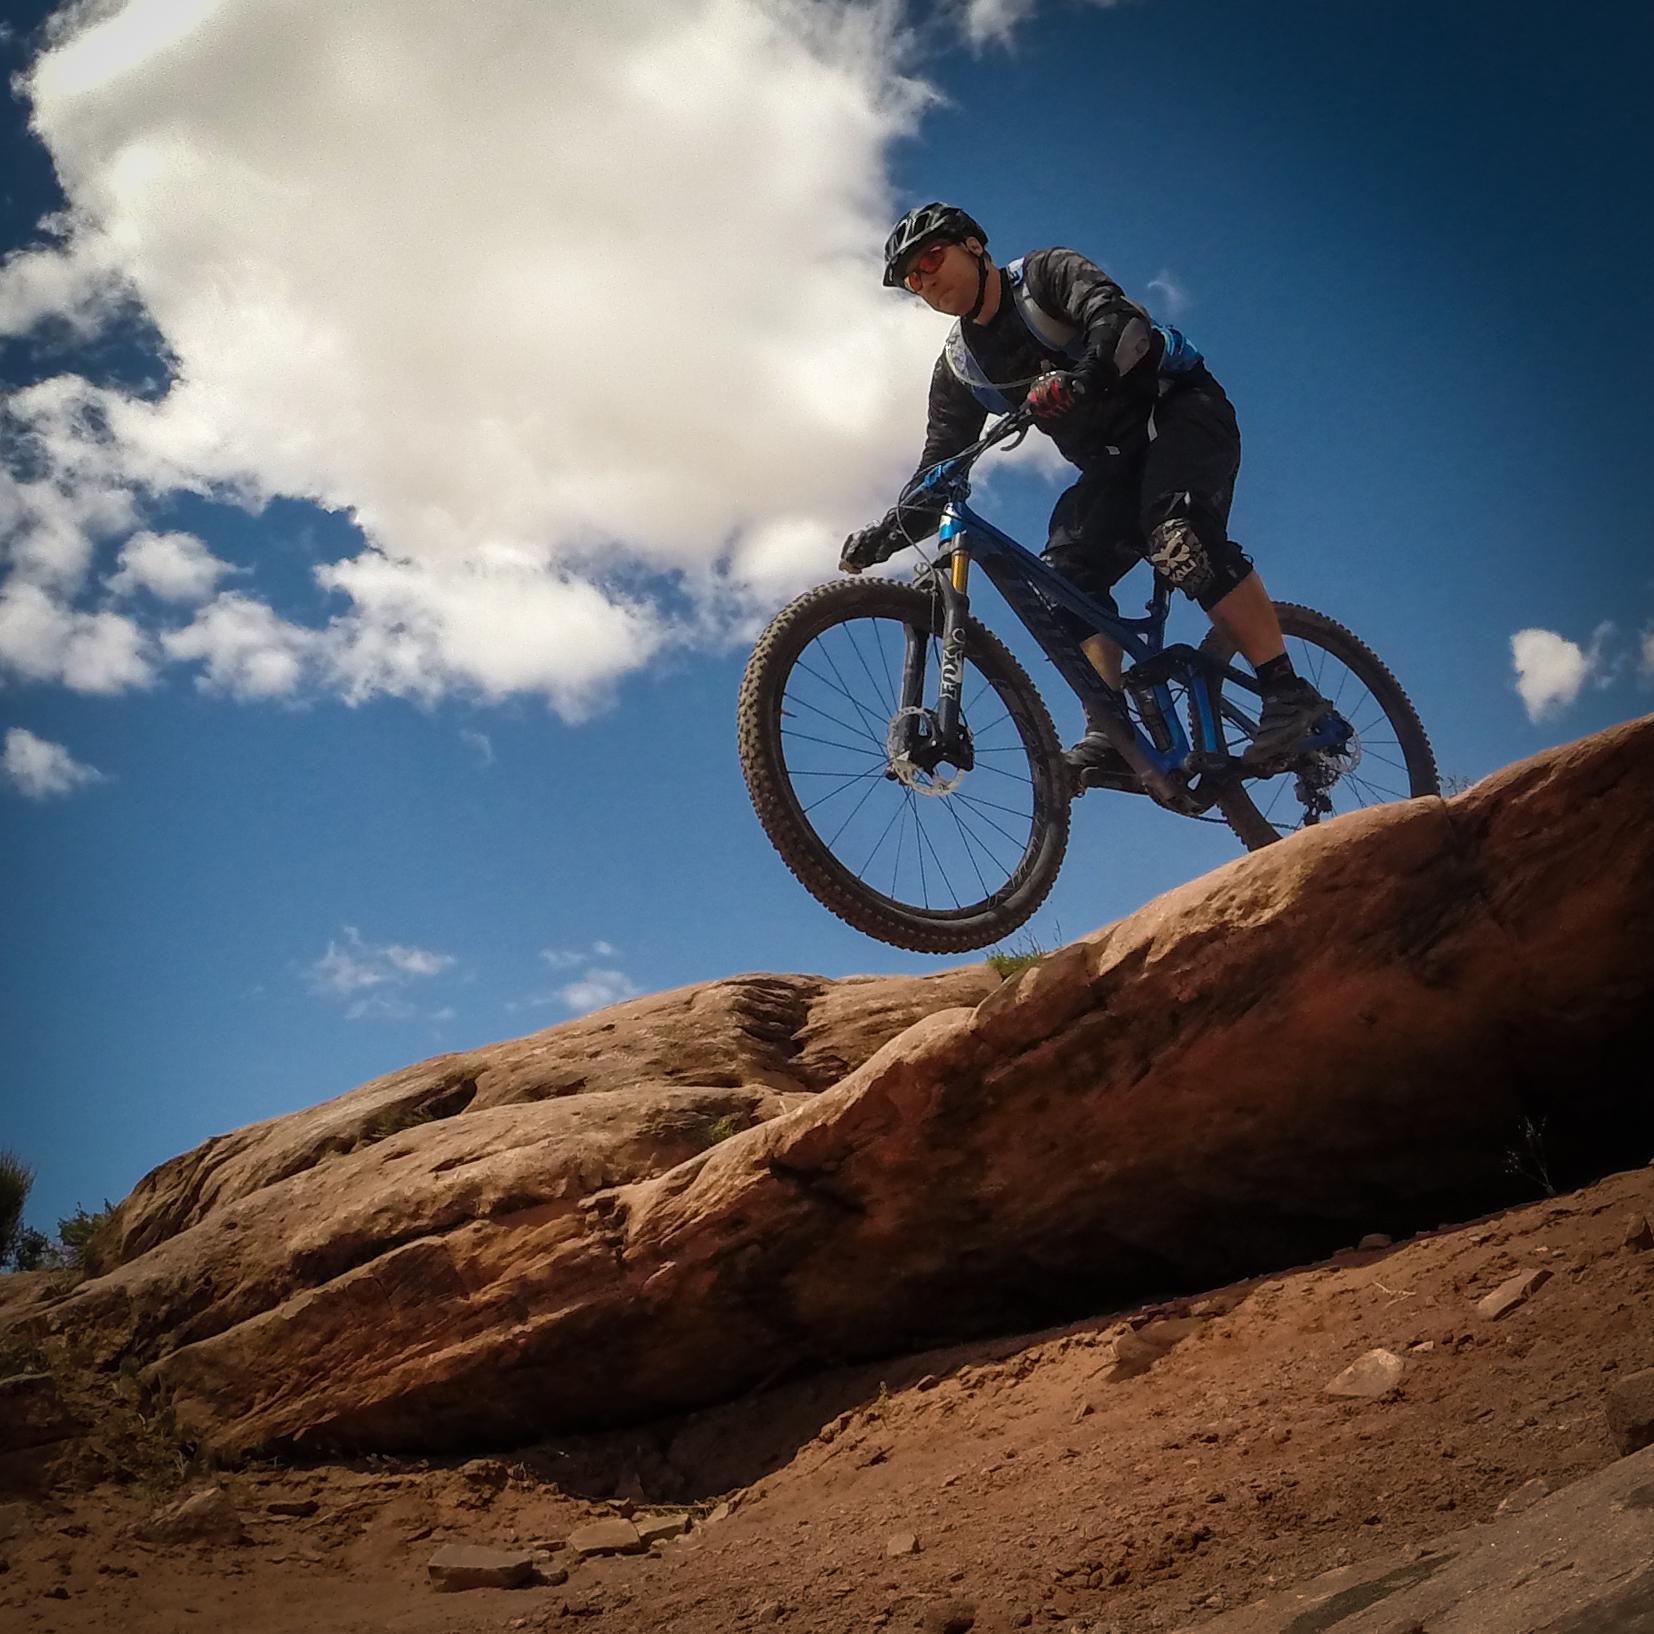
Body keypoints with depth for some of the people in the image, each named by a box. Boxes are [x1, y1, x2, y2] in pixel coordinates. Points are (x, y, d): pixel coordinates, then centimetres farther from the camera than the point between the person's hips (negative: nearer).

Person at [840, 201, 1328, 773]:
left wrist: (1082, 377, -48)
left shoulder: (1047, 274, -9)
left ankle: (1288, 692, -33)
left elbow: (1121, 319, -28)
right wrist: (881, 536, -11)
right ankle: (1110, 732, -20)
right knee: (1065, 568, -18)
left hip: (1181, 410, -6)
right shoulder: (958, 368, 7)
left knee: (1176, 533, -32)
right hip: (1115, 461, 6)